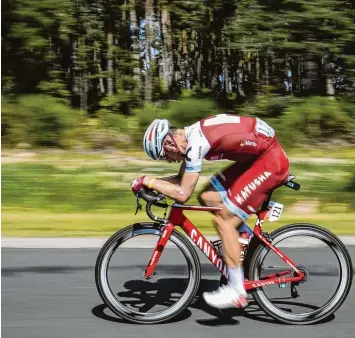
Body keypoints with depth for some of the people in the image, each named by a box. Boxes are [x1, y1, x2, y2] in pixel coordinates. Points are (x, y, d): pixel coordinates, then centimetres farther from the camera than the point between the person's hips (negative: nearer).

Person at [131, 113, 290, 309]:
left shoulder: (195, 142, -22)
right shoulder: (191, 137, 7)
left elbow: (182, 194, -22)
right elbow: (182, 179, 16)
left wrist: (148, 181, -11)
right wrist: (150, 182, 3)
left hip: (271, 159, -10)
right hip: (257, 156, 10)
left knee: (223, 220, -9)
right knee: (207, 198, 7)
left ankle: (237, 292, -3)